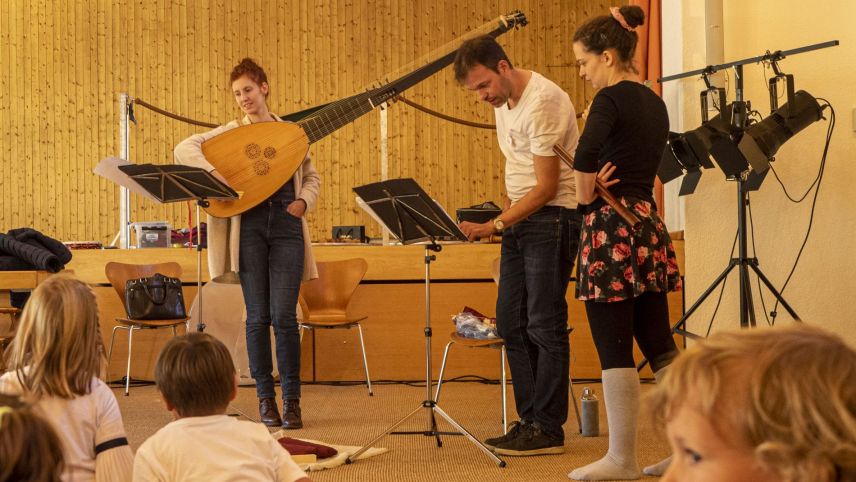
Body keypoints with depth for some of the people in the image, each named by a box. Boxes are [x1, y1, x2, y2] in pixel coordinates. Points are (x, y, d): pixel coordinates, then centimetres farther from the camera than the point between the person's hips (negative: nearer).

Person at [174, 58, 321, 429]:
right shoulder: (231, 132, 7)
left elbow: (312, 177, 22)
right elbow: (184, 150, -5)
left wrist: (303, 202, 1)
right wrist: (218, 174, -19)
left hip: (286, 225, 0)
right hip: (248, 227, 0)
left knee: (284, 316, -6)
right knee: (258, 317, 1)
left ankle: (292, 401, 1)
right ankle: (265, 398, 12)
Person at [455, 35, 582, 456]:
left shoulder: (541, 102, -18)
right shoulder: (503, 101, 11)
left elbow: (546, 187, -20)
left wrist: (495, 225, -23)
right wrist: (502, 223, 12)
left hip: (552, 217, -9)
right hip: (520, 218, 10)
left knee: (544, 325, -7)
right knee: (511, 323, 9)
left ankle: (547, 430, 0)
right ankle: (529, 421, 16)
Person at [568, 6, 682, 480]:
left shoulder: (611, 99, -12)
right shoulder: (654, 103, 15)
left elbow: (584, 159, -25)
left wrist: (587, 199, -8)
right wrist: (606, 189, 3)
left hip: (611, 228, -8)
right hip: (647, 224, 9)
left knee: (614, 349, -2)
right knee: (659, 344, 11)